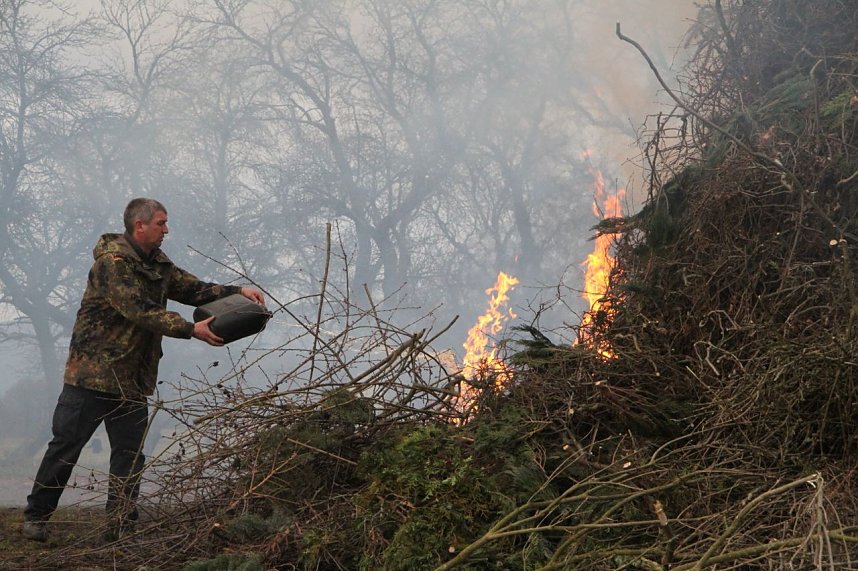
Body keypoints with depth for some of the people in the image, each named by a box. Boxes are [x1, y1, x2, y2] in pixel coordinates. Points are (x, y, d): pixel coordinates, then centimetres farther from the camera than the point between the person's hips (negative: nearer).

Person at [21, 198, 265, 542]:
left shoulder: (157, 263, 11)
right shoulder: (112, 261, -17)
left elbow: (192, 288, 12)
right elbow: (139, 311, -24)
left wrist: (237, 292, -4)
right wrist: (191, 330, -27)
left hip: (133, 380, 8)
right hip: (93, 371, -8)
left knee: (130, 452, 6)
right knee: (66, 446, 1)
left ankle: (120, 528, 13)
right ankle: (36, 516, 15)